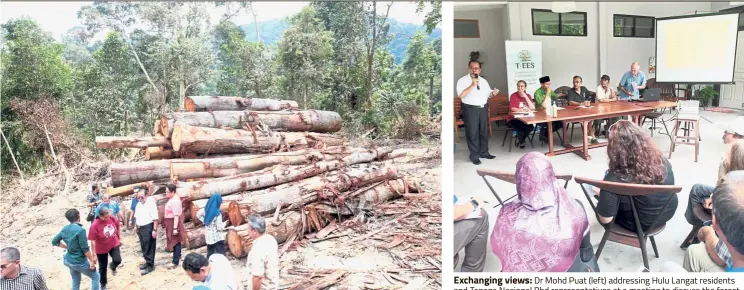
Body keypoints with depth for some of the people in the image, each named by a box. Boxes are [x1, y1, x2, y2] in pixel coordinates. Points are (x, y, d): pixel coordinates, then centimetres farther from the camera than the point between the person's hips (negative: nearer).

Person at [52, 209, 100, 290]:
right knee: (96, 276, 11)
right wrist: (92, 261, -13)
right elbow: (85, 249, -22)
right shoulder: (80, 230, -24)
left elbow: (54, 241, 10)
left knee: (75, 282, 21)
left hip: (68, 260, 8)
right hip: (80, 262, -8)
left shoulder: (65, 229, -1)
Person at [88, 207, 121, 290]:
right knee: (103, 267, 11)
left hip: (114, 244, 2)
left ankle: (112, 267, 25)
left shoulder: (113, 218, -16)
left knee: (117, 260, -14)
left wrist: (119, 239, 16)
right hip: (101, 249, -2)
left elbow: (117, 229, 4)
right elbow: (92, 241, -24)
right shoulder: (95, 225, -28)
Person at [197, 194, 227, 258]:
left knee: (210, 253, 21)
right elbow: (219, 228, -21)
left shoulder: (206, 209, -5)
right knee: (220, 254, -2)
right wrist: (224, 224, -2)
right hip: (217, 237, -7)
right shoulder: (217, 213, -25)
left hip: (208, 235, 7)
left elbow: (198, 214, 13)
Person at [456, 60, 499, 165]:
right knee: (472, 133, -1)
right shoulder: (463, 80, -8)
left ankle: (484, 152, 27)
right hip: (470, 109, -6)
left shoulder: (483, 81, 11)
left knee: (484, 131, 13)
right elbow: (461, 95, -20)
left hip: (483, 108, 6)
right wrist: (472, 85, -23)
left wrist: (493, 93, -10)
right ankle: (474, 156, 8)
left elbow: (488, 94, 13)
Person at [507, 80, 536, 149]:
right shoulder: (513, 96, -8)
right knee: (521, 127, -28)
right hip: (513, 118, -4)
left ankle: (520, 139, 10)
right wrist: (525, 110, -19)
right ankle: (521, 141, 6)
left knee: (531, 127, -21)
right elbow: (512, 109, -18)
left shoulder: (528, 96, 4)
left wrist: (526, 97, -16)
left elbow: (532, 108, -10)